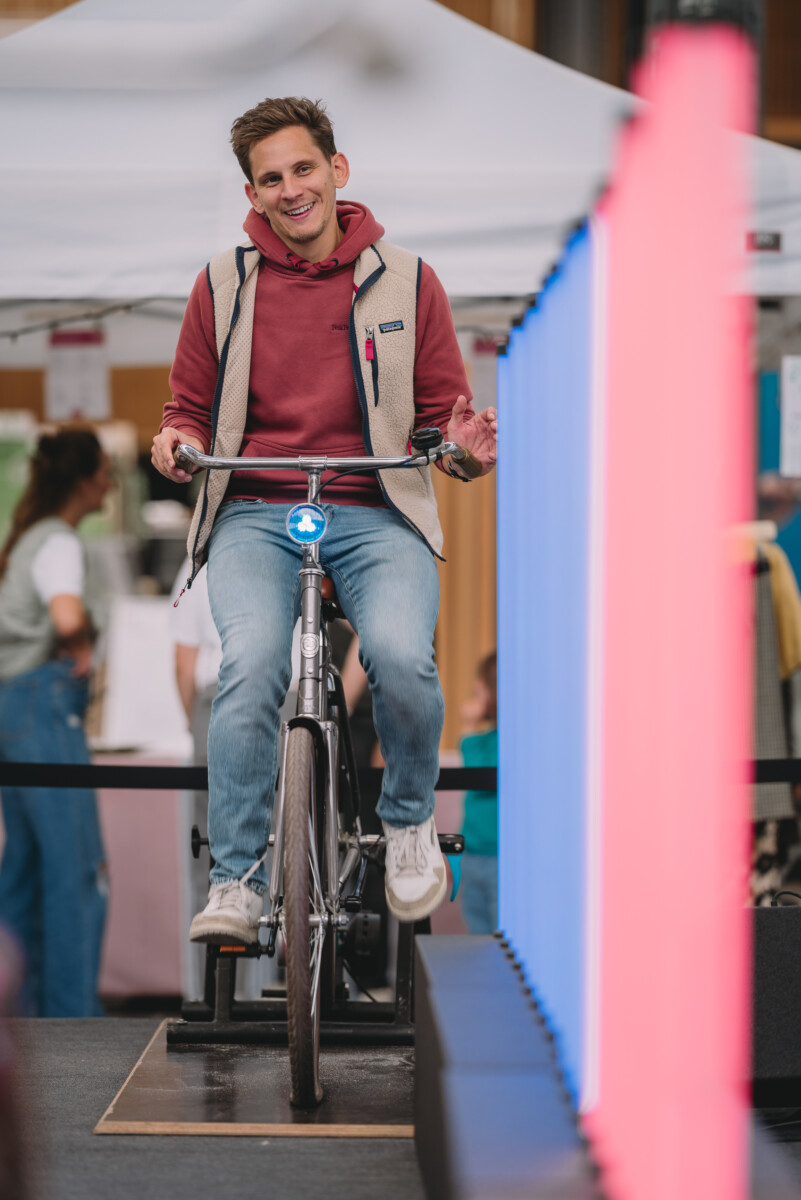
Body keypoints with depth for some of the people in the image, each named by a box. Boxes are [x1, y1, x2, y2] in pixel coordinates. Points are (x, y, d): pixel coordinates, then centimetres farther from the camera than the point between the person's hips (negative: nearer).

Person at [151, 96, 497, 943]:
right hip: (253, 515, 0)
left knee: (401, 656, -29)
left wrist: (464, 446, -10)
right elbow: (190, 408, 17)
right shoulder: (223, 284, 9)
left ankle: (410, 820, 0)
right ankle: (234, 882, -18)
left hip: (375, 515, 0)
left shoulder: (405, 281, 8)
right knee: (252, 663, -29)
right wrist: (176, 442, -7)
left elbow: (441, 413, 13)